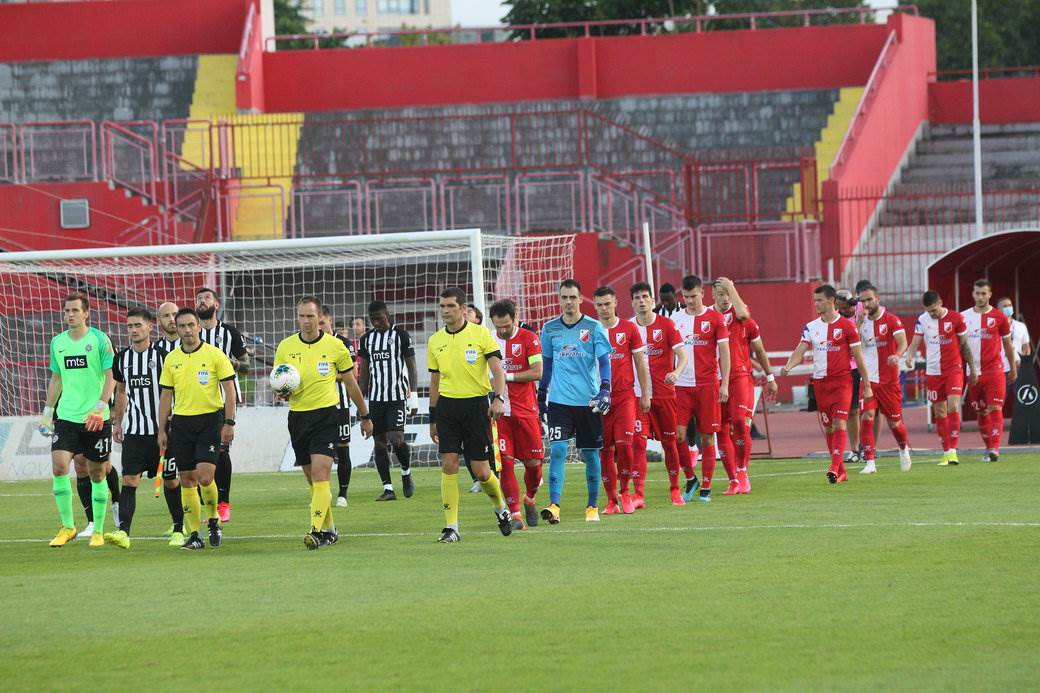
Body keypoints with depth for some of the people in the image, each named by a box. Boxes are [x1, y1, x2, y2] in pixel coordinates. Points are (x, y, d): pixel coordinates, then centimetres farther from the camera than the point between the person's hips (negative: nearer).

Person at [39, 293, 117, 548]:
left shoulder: (99, 340, -5)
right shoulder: (58, 343, 9)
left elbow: (111, 377, -7)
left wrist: (100, 408, -17)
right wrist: (47, 412, 16)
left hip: (96, 419, -3)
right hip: (66, 417, 3)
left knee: (97, 473, 4)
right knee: (58, 465, -13)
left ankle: (98, 531, 14)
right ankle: (67, 526, -2)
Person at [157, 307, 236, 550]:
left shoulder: (214, 355, -3)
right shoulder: (171, 359, 7)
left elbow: (229, 391, -2)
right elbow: (166, 396, 12)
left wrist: (229, 423, -9)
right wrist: (162, 430, 8)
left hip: (210, 420, -4)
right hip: (181, 422, 4)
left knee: (204, 476, -15)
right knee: (187, 480, 2)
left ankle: (213, 521, 9)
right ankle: (193, 535, 7)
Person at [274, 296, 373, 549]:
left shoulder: (335, 346, -2)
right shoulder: (285, 347, 4)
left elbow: (351, 384, 9)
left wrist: (364, 416, 17)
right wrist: (282, 393, -13)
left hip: (326, 415, -4)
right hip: (297, 416, 4)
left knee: (320, 476, -16)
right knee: (312, 479, 9)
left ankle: (317, 531, -23)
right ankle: (329, 529, 22)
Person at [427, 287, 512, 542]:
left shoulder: (480, 334, -3)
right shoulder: (435, 341, 9)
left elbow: (497, 370, -8)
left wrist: (498, 398, -24)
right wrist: (433, 418, 16)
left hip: (476, 405, -3)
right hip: (447, 406, 3)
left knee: (481, 471, -2)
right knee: (449, 465, -9)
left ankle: (500, 507, 28)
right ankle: (451, 526, -6)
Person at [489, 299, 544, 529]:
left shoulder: (529, 339, -2)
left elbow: (537, 372, -10)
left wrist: (507, 376, -14)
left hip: (525, 410, -1)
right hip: (499, 412, 1)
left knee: (533, 462, 3)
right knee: (505, 462, -8)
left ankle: (530, 499, 31)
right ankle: (514, 513, -6)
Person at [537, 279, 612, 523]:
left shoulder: (593, 327, -1)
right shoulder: (550, 329, 7)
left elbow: (604, 361, -4)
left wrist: (605, 390, -18)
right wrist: (541, 396, 18)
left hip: (588, 401, -1)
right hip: (559, 401, 1)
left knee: (590, 454, 7)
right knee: (557, 450, -13)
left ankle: (592, 507, 19)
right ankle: (554, 505, -17)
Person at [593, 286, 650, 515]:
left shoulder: (629, 329, 4)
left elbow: (640, 363, 8)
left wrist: (645, 394, 6)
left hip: (625, 395, -1)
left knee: (624, 444, -12)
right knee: (605, 450, 1)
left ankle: (625, 492, 4)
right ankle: (611, 500, 7)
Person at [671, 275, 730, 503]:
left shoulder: (715, 318, 1)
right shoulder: (676, 319, 8)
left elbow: (724, 353, 1)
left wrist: (724, 384, -5)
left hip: (708, 385, -2)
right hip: (682, 385, 2)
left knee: (707, 437, 1)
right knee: (678, 435, -8)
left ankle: (706, 488, 7)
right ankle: (690, 478, 12)